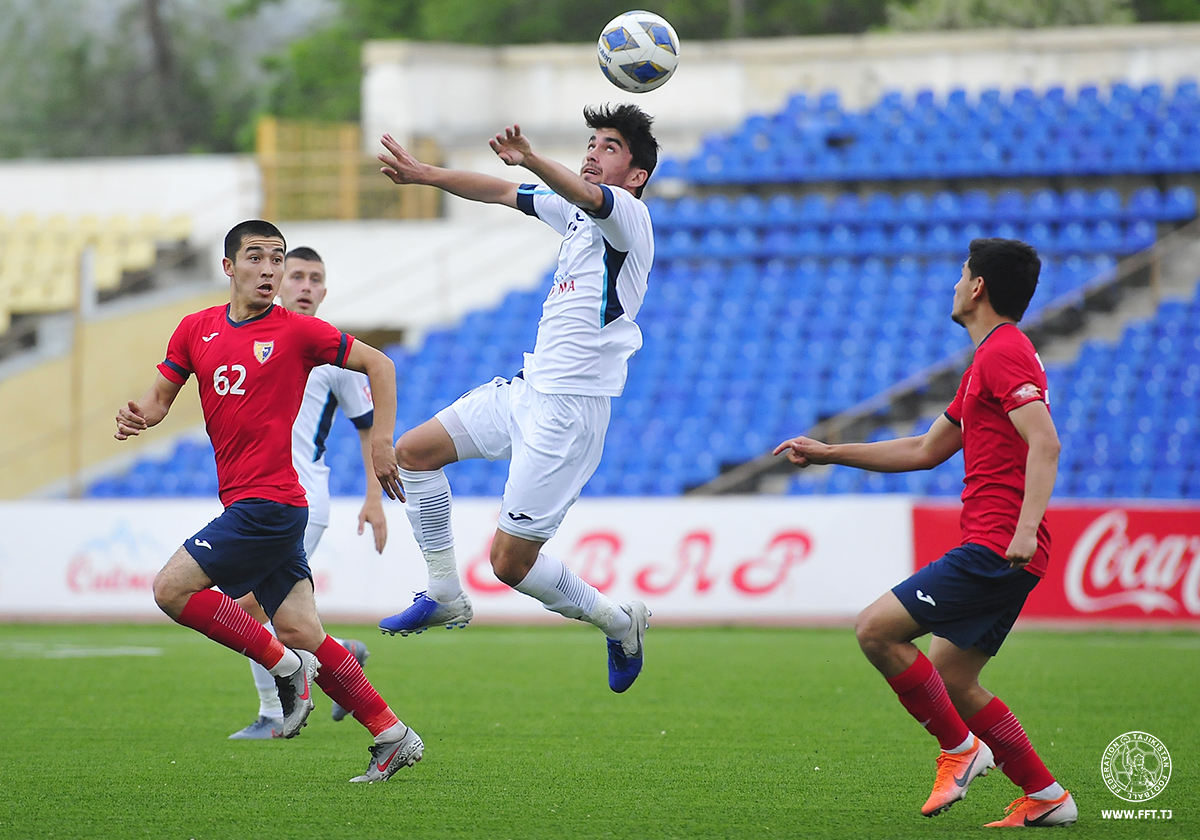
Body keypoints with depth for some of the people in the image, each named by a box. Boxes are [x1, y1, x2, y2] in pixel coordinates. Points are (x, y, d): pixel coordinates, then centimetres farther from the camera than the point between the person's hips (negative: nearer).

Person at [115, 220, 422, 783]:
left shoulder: (297, 331, -5)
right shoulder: (196, 330, 10)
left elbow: (378, 365, 2)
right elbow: (161, 396, 17)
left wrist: (381, 442, -5)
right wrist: (138, 416, -6)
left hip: (269, 501, -6)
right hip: (244, 501, 6)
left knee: (171, 589, -13)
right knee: (299, 630, 4)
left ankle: (285, 665, -2)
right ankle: (393, 737, 9)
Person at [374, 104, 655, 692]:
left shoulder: (627, 215, -14)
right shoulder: (575, 211, 13)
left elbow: (587, 195, -37)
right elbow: (501, 193, 23)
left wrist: (532, 161, -56)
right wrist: (425, 174, 18)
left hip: (571, 409, -9)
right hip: (528, 388, 9)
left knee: (511, 562, -7)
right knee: (414, 451, 9)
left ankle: (619, 622, 14)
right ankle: (445, 595, 16)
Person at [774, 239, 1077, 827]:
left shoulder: (1003, 353, -10)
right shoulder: (990, 359, 23)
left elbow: (1044, 442, -23)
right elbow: (925, 450, 30)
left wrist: (1026, 528, -32)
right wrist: (828, 453, 30)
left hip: (995, 548, -10)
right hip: (997, 552, 10)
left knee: (877, 629, -11)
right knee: (950, 680, 11)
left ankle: (959, 748, -3)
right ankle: (1046, 798, 11)